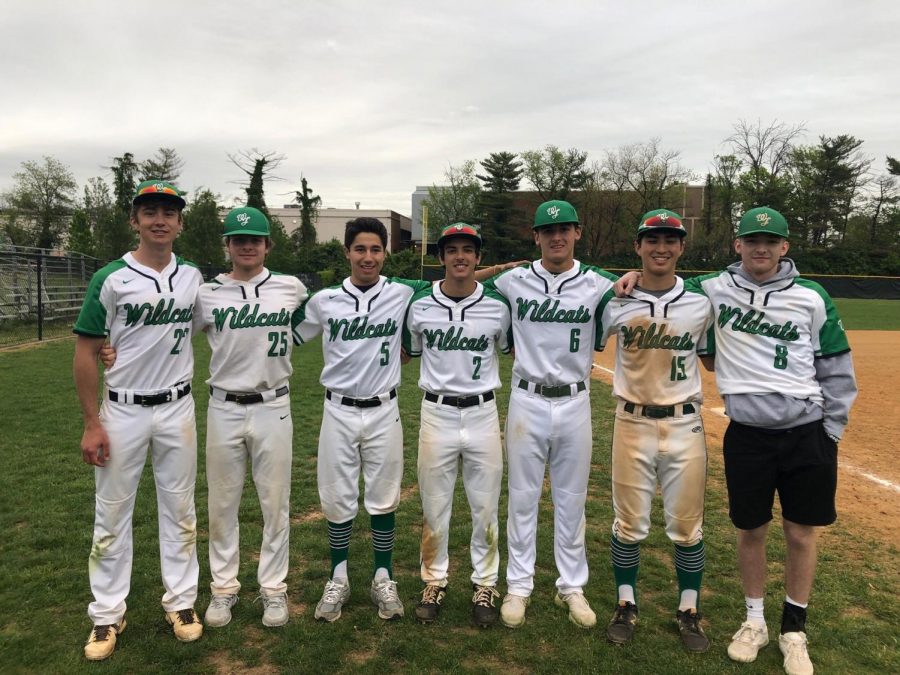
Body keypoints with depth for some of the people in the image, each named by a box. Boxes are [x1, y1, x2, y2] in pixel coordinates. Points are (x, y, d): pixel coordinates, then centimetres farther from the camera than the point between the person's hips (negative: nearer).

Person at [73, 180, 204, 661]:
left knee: (179, 512, 11)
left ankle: (181, 602, 26)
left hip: (177, 409, 3)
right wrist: (91, 424, -9)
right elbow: (86, 353, -6)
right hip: (122, 411, -2)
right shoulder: (111, 278, -7)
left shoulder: (194, 277, 3)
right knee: (112, 516, 8)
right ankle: (107, 614, 23)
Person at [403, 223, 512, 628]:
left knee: (485, 507, 10)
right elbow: (409, 353, 15)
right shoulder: (420, 306, -1)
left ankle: (485, 585, 28)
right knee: (434, 507, 11)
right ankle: (434, 582, 30)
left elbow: (508, 348, 16)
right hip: (437, 414, 0)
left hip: (483, 414, 0)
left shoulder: (497, 306, -2)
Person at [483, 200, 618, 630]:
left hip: (575, 403, 1)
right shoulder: (512, 282, 0)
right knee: (523, 498, 9)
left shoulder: (599, 286, -1)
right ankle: (518, 587, 23)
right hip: (527, 401, 0)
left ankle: (572, 587, 27)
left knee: (572, 500, 12)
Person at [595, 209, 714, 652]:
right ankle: (626, 606, 29)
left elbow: (711, 359, 14)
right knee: (629, 524, 10)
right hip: (632, 424, 0)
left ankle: (689, 612, 29)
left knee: (687, 527, 11)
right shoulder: (614, 301, -3)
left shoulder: (702, 301, 0)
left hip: (685, 426, 1)